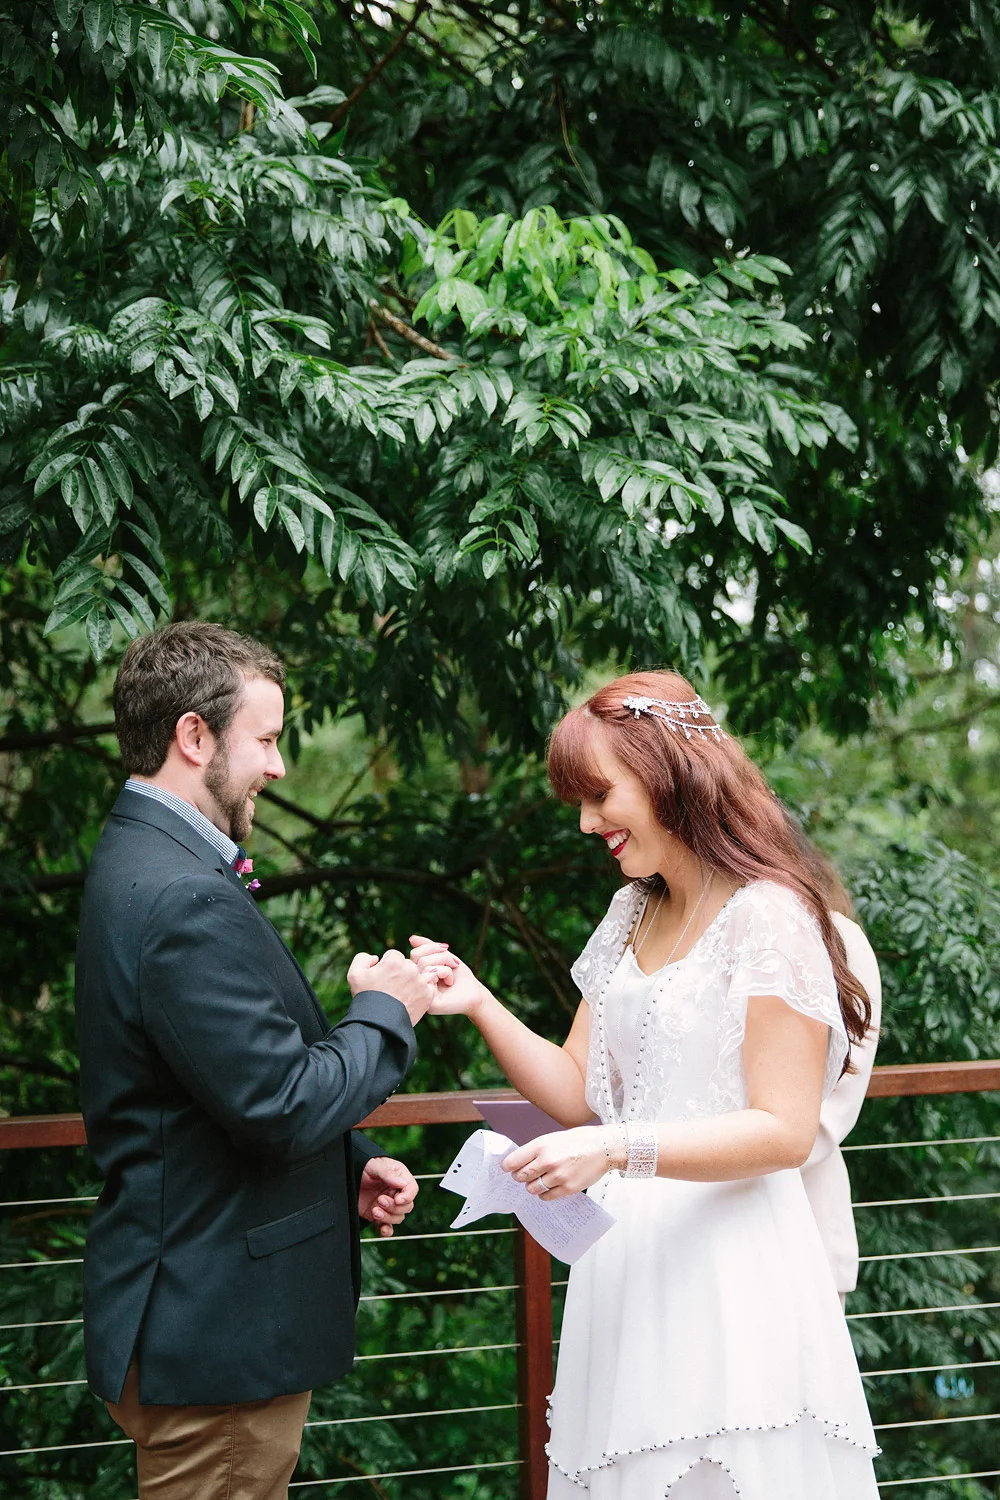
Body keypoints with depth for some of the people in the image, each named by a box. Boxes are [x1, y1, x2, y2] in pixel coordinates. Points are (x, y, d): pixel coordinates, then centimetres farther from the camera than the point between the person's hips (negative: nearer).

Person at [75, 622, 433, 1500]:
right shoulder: (186, 900, -23)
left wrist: (349, 1166, 8)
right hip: (218, 1333, -10)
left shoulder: (144, 864, 12)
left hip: (192, 1319, 10)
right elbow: (282, 1105, -25)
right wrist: (385, 1013, -9)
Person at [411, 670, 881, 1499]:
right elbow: (577, 1092, 13)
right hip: (627, 1263, 7)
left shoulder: (767, 917, -12)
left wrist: (620, 1149, -25)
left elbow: (783, 1131, -16)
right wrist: (480, 1004, -1)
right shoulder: (632, 916, 14)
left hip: (726, 1272, -7)